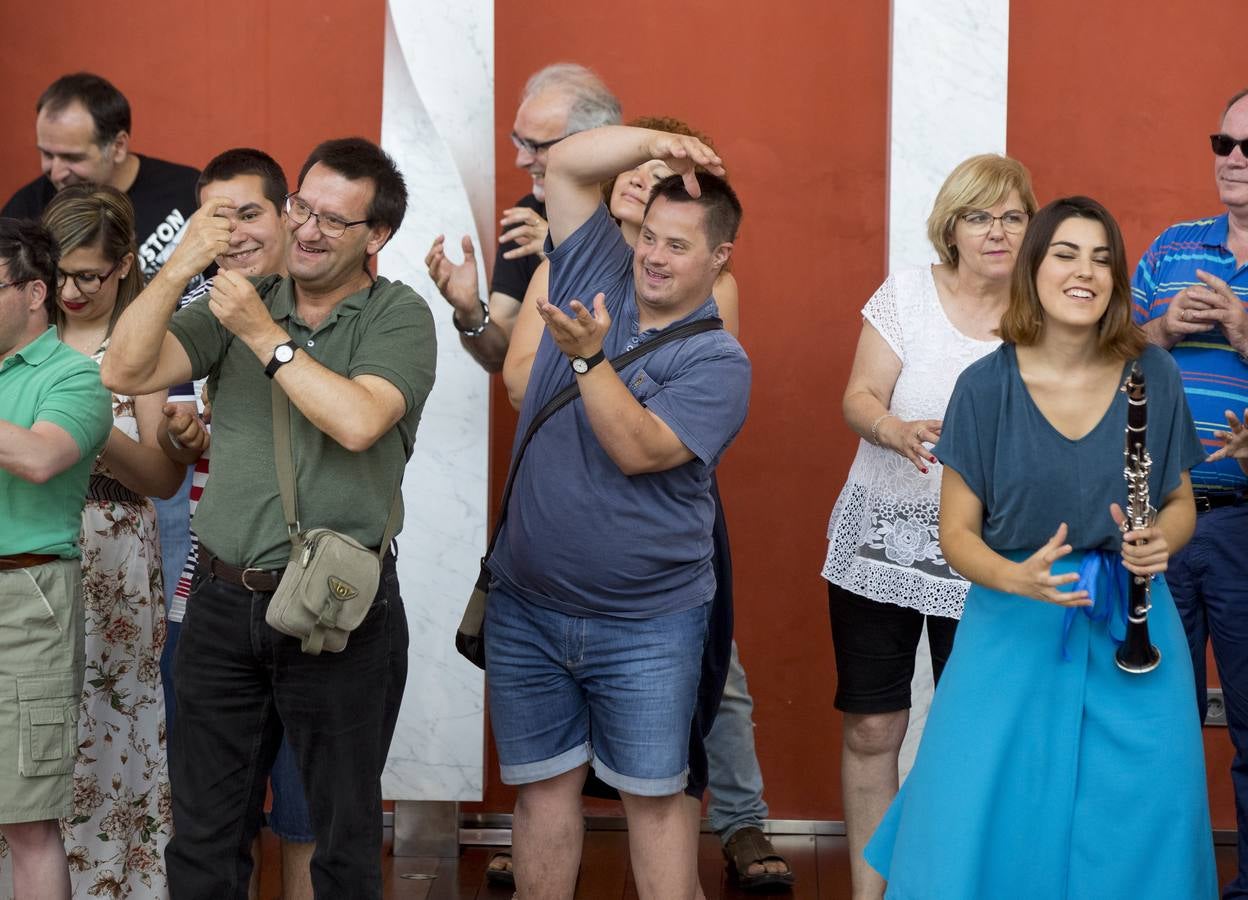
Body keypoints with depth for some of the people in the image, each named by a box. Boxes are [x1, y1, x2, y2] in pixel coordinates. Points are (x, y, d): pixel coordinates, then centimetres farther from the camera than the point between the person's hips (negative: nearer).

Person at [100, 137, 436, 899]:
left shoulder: (398, 316, -4)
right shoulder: (237, 302, 8)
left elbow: (358, 422, -21)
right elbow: (127, 372, -3)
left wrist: (266, 336, -18)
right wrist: (179, 269, -14)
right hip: (225, 601, 4)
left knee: (346, 836, 8)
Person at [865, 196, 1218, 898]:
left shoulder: (1153, 377, -1)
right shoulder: (987, 386, -6)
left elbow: (1181, 503, 12)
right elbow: (957, 533, -2)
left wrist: (1162, 541, -11)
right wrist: (1017, 577, -22)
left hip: (1132, 636, 2)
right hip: (1015, 635, -1)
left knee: (1136, 835, -1)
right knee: (984, 835, -5)